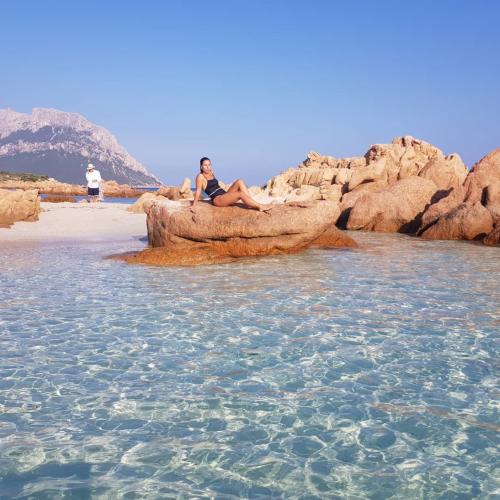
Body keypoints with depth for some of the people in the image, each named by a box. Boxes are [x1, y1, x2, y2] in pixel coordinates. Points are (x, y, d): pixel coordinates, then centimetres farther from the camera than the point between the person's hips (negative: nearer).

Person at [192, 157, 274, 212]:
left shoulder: (211, 173, 18)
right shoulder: (200, 177, -6)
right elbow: (198, 191, -9)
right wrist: (193, 205, -9)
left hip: (225, 195, 8)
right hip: (217, 200, -8)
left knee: (240, 182, -11)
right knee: (241, 193, -27)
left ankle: (252, 204, -20)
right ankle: (260, 206, -23)